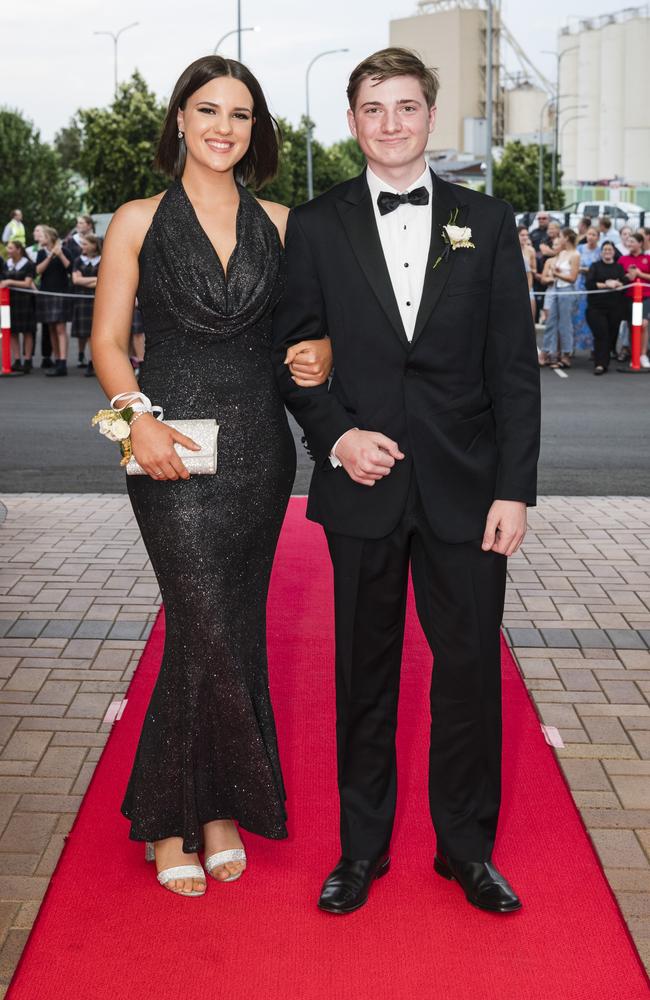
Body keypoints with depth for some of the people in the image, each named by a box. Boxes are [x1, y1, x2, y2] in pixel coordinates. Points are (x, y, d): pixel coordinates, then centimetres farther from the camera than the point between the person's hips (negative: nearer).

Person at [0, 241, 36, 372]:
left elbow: (27, 283, -11)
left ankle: (27, 361, 3)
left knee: (27, 332, -1)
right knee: (13, 332, 4)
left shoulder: (28, 265, -5)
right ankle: (16, 361, 8)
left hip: (24, 301, -5)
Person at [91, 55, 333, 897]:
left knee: (236, 631, 9)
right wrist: (140, 417, -17)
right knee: (209, 633, -8)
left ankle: (216, 807, 24)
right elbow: (108, 342, 0)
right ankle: (173, 818, 11)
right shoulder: (139, 221, 2)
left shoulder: (279, 224, 10)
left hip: (258, 448, 4)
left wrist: (320, 354, -8)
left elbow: (305, 324, 16)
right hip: (175, 449, -3)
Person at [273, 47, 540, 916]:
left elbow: (515, 365, 1)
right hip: (363, 484, 0)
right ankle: (363, 848, 25)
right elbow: (294, 350, 6)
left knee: (471, 666, 5)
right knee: (365, 672, 10)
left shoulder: (486, 222, 5)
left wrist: (515, 488, -6)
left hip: (465, 486, 0)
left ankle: (467, 845, 23)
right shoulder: (316, 225, 5)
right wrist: (336, 434, -11)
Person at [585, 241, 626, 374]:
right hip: (596, 306, -2)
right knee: (601, 334, -12)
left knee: (612, 335, 2)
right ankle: (600, 364, -14)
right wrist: (605, 285, -11)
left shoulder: (619, 267, 14)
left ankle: (605, 362, 12)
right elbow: (589, 284, -5)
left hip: (615, 307, 2)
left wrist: (616, 284, -16)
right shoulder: (595, 266, 8)